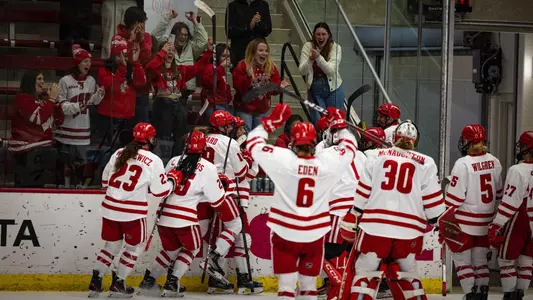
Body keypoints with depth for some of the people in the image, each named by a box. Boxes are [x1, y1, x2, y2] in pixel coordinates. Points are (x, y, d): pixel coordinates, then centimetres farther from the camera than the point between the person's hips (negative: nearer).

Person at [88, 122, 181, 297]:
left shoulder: (119, 153, 6)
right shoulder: (154, 161, -9)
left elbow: (105, 181, 12)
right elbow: (161, 191, -7)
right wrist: (174, 179, 10)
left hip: (110, 209, 5)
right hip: (133, 213, -5)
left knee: (112, 245, 20)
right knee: (134, 247, 16)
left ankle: (95, 282, 13)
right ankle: (118, 284, 14)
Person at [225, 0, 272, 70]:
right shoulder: (233, 6, 3)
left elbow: (268, 30, 5)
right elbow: (230, 32, -4)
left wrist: (259, 23, -15)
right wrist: (248, 26, -16)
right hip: (239, 51, -1)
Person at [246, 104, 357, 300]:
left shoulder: (283, 160, -14)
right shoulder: (327, 163, -8)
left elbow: (254, 144, -3)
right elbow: (349, 148, 12)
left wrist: (271, 122, 5)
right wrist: (340, 124, 23)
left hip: (285, 233, -2)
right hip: (314, 235, 2)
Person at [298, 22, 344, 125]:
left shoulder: (335, 47, -7)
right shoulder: (308, 46, -3)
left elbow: (331, 70, -18)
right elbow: (302, 71, -8)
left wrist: (318, 57, -31)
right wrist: (310, 59, -25)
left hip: (333, 89, -1)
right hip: (315, 90, 1)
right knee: (317, 123, -1)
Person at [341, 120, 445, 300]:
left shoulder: (376, 157, 7)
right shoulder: (425, 164, 7)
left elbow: (362, 194, 5)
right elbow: (433, 202, 4)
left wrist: (351, 222, 11)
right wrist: (436, 221, 19)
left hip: (375, 226, -1)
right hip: (409, 229, 1)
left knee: (366, 273, 6)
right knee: (407, 275, 19)